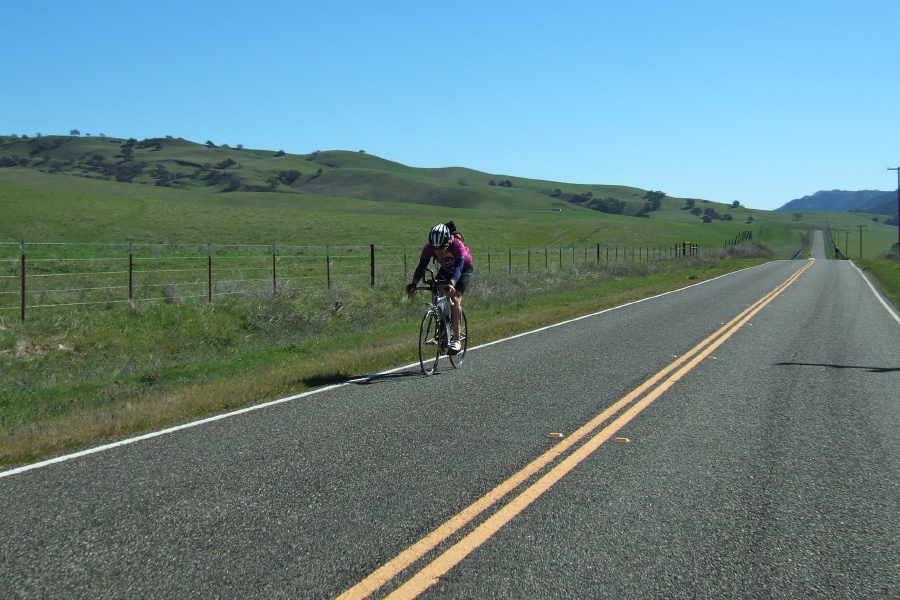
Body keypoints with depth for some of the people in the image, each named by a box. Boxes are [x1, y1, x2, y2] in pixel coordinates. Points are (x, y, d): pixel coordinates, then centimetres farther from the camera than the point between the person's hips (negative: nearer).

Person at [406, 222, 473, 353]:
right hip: (446, 270, 5)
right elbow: (422, 266, -34)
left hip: (464, 269, -5)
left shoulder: (457, 245, -38)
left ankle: (456, 340, -21)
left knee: (455, 300, -21)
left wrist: (452, 283, -65)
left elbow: (458, 268, -47)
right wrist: (413, 284, -51)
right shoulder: (429, 247, -28)